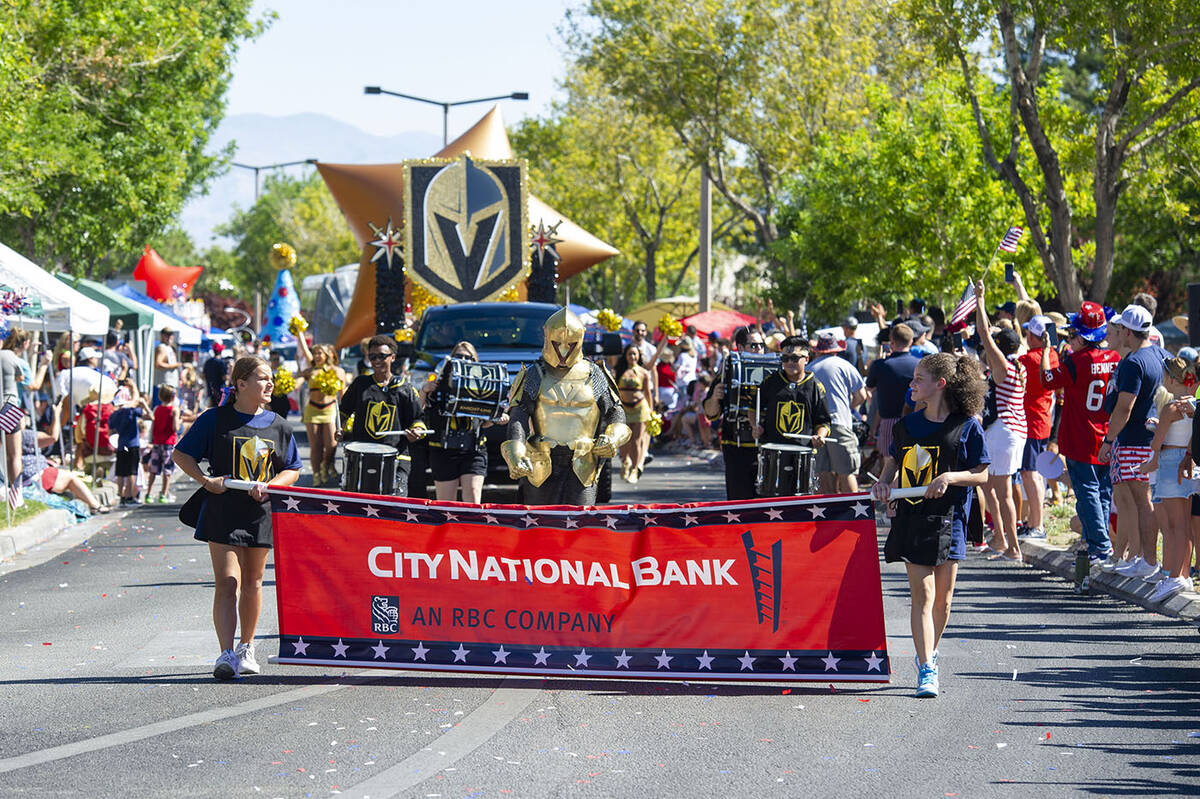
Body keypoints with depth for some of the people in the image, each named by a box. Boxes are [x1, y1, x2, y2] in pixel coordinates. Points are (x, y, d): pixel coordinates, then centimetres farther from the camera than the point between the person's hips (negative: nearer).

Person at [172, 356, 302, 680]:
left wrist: (269, 485, -7)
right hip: (223, 512, -4)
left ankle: (247, 647, 30)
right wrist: (205, 480, -13)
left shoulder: (278, 426, 8)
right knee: (227, 584, -12)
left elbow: (293, 470, 12)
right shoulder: (215, 419, -2)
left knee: (252, 583, 14)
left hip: (261, 515, 4)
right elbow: (181, 455, 2)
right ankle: (226, 655, -18)